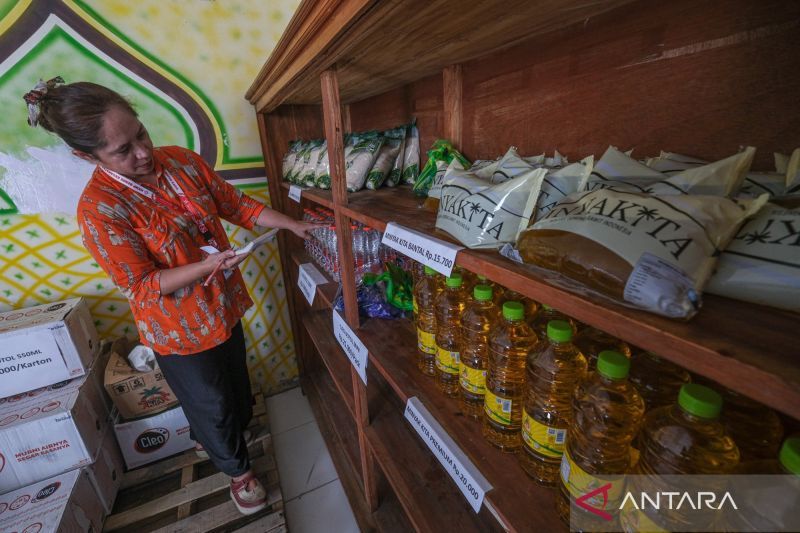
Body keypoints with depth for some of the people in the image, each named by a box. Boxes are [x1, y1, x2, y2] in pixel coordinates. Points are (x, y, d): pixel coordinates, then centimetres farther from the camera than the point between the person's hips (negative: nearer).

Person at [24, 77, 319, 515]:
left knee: (236, 385, 28)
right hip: (180, 330, -6)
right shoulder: (99, 208, -23)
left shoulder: (181, 159, -7)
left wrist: (291, 224, -11)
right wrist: (208, 265, -33)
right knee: (212, 404, 17)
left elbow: (235, 203, -2)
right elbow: (142, 285, -20)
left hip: (223, 305, 6)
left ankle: (208, 440, 62)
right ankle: (237, 469, 47)